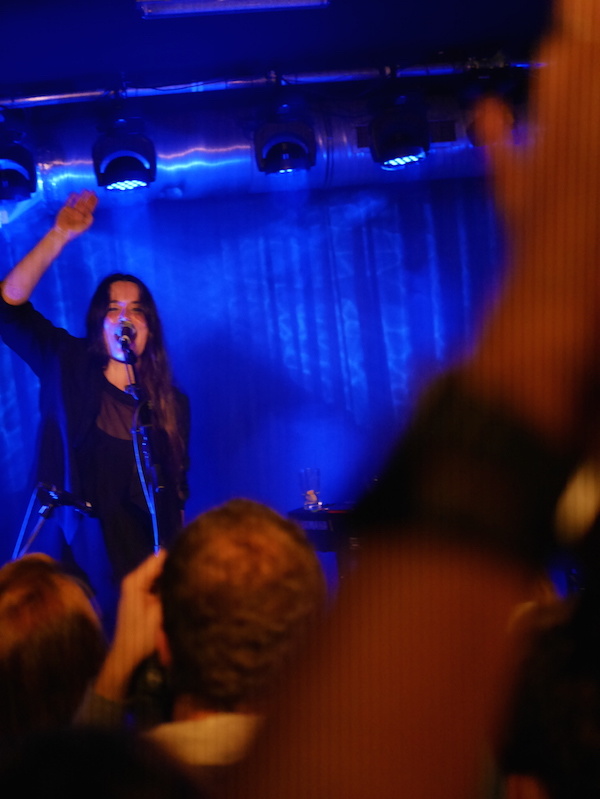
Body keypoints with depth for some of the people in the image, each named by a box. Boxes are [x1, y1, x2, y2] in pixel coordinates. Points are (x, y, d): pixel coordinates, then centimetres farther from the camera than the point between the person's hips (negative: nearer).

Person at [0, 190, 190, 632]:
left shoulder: (171, 404, 9)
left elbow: (176, 496, 9)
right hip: (69, 555, -1)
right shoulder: (67, 368, 5)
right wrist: (60, 235, -12)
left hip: (135, 562, 1)